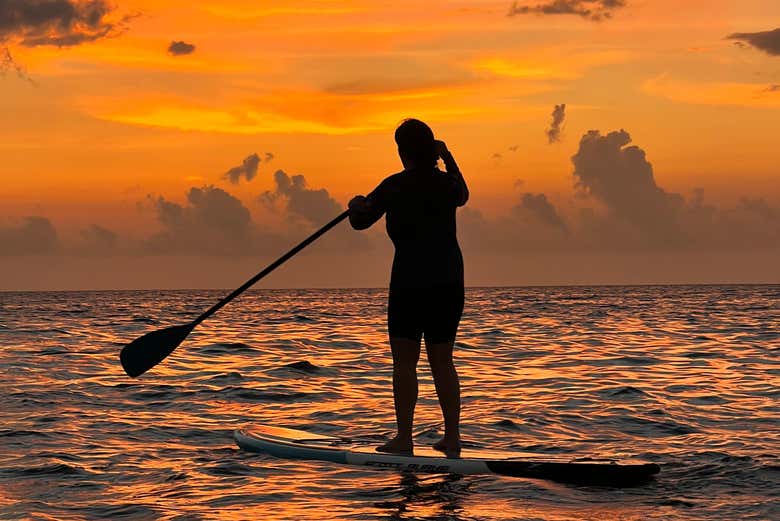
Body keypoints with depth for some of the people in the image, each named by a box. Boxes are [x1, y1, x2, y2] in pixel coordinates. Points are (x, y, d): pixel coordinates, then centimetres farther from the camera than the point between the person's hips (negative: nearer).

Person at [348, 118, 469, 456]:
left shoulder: (396, 186, -8)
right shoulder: (446, 183, 7)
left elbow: (360, 221, -1)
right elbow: (462, 196, 32)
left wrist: (356, 204, 19)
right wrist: (447, 157, 39)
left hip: (410, 282, -5)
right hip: (450, 283, 5)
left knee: (404, 361, 1)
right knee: (442, 362, 11)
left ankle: (404, 437, -1)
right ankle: (452, 437, 11)